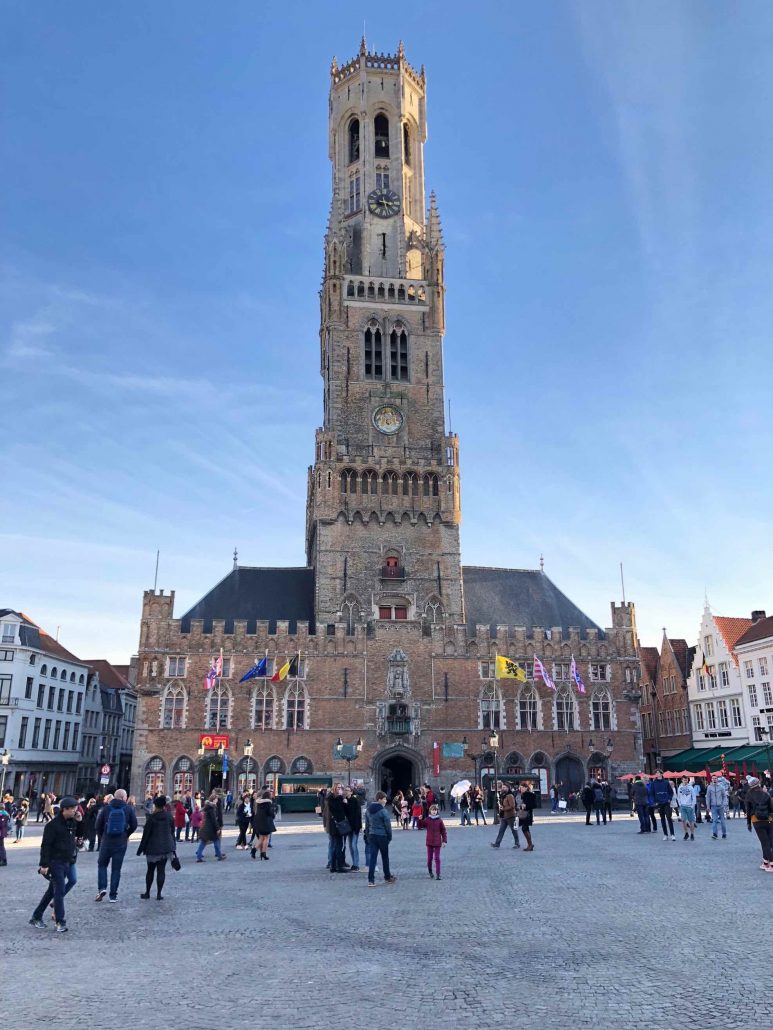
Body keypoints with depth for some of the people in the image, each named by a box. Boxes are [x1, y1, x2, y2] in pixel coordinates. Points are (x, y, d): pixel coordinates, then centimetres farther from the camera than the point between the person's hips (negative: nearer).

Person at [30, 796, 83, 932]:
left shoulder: (73, 822, 7)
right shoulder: (53, 824, -15)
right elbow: (46, 845, -16)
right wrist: (44, 864, -18)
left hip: (69, 861, 7)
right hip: (56, 862, -7)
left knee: (52, 890, 13)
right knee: (59, 890, -4)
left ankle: (36, 917, 26)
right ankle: (60, 921, 6)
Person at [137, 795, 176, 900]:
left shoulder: (151, 818, -10)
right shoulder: (169, 817, 3)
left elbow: (146, 834, -9)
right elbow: (172, 833, 8)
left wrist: (141, 848, 0)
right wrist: (173, 848, 16)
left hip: (153, 848, -3)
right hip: (166, 848, 3)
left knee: (150, 870, 12)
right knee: (161, 870, 5)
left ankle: (147, 893, 20)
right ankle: (159, 894, 3)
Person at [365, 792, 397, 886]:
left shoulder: (368, 810, 5)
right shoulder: (382, 811, -16)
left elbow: (367, 824, 11)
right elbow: (388, 825, -13)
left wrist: (368, 835, 16)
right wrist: (389, 836, -1)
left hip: (372, 836, 5)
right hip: (382, 836, -5)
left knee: (372, 857, 4)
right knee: (385, 857, 11)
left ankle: (371, 880, -3)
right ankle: (387, 877, 25)